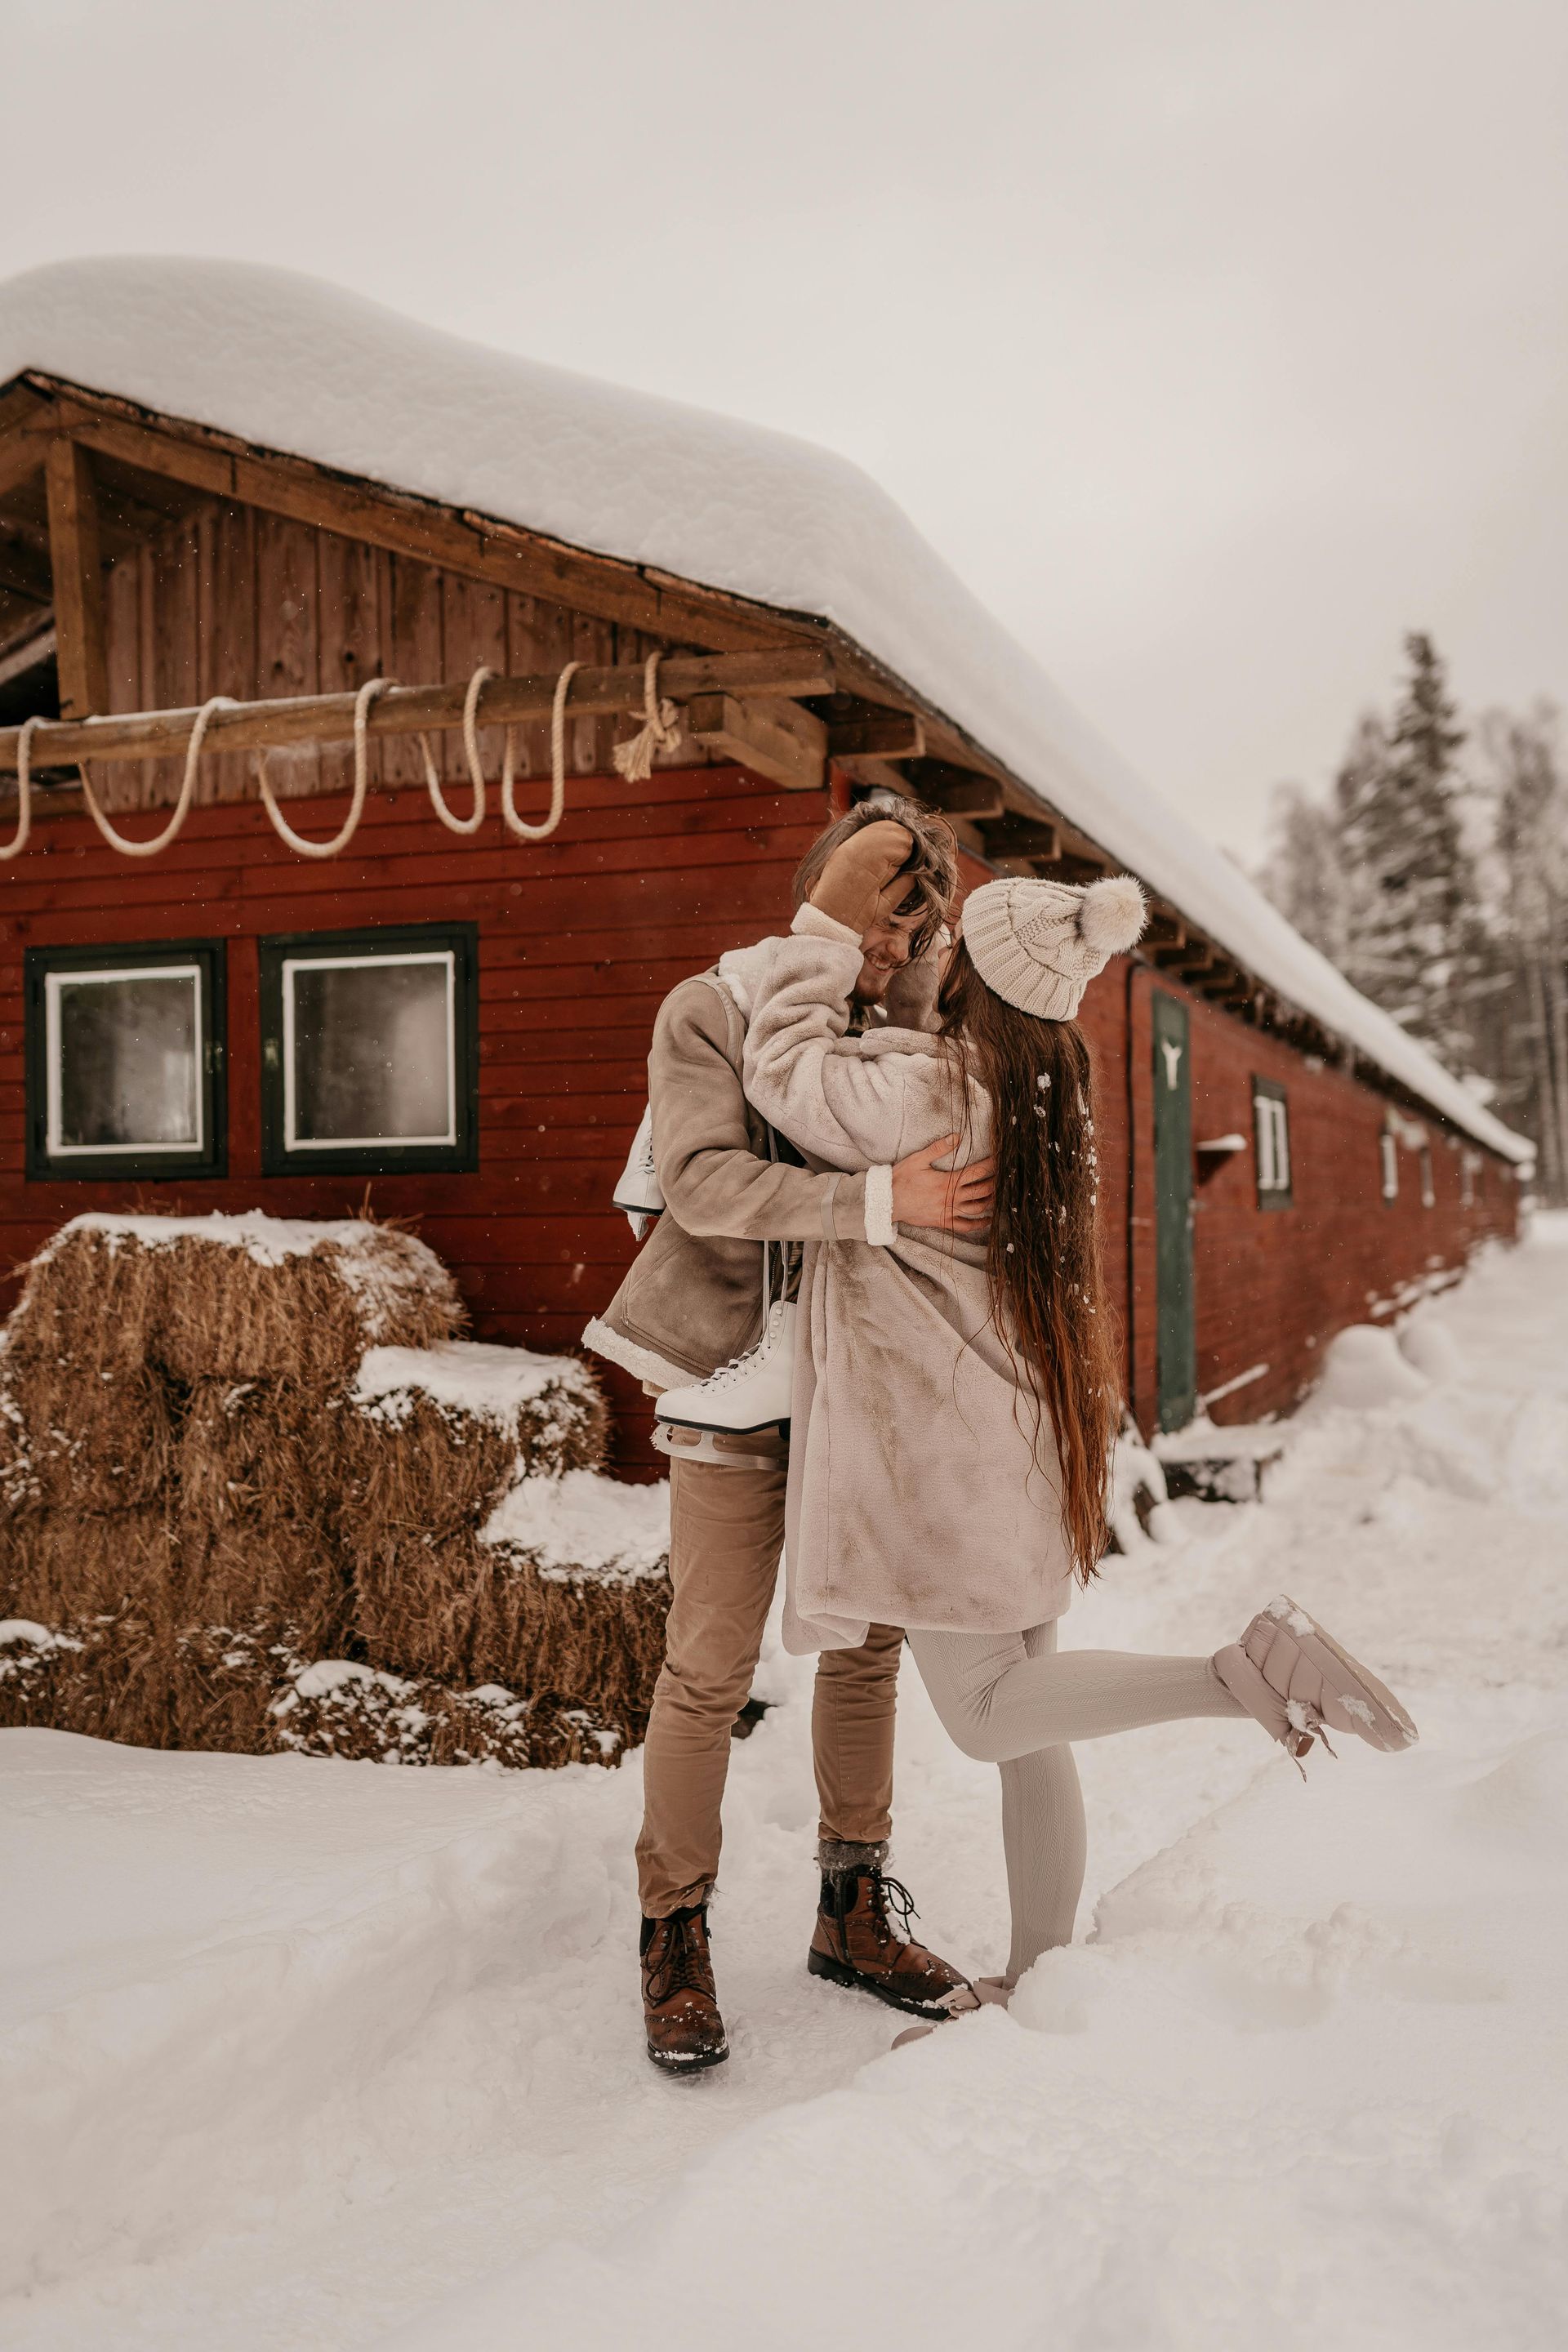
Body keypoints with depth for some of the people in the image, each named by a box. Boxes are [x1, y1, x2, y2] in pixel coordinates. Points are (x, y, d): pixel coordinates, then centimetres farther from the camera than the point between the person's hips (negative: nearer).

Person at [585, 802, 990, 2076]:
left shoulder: (879, 1028, 13)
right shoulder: (709, 1012, -6)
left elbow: (927, 1097, -2)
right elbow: (706, 1182, -22)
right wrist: (881, 1197, -30)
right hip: (741, 1374, -6)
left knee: (868, 1643, 10)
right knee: (711, 1663, -5)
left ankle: (854, 1911, 24)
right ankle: (675, 1937, 10)